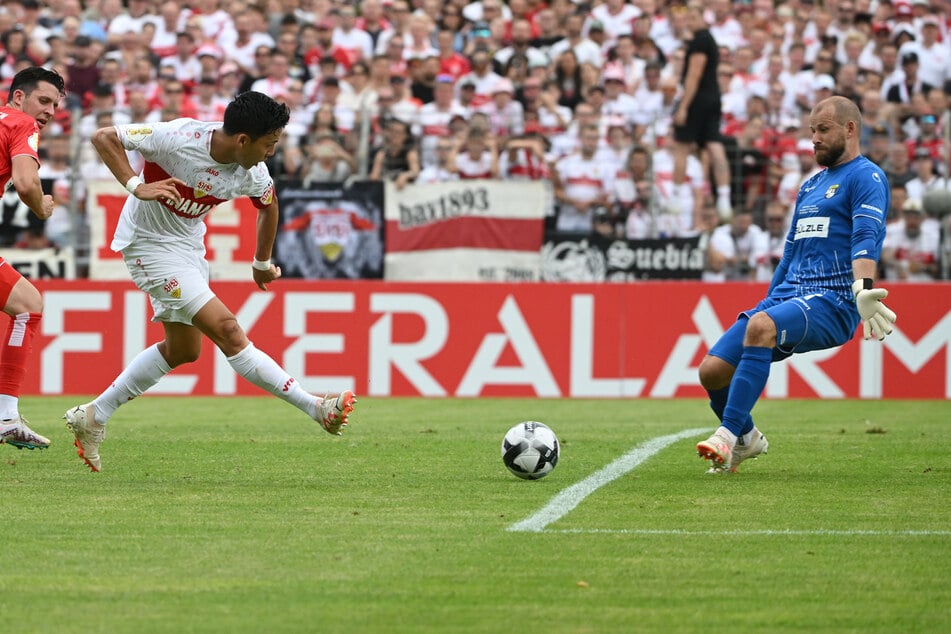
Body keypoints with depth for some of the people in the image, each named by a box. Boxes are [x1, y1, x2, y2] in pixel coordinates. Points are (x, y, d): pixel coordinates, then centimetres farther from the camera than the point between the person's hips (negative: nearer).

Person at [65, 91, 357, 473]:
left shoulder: (252, 174, -11)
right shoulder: (179, 138, -29)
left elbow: (268, 206, 13)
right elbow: (104, 137, -23)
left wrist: (262, 264, 23)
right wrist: (136, 186, -34)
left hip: (189, 245, 8)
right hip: (150, 244, -8)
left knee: (182, 350, 16)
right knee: (226, 329, -16)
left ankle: (94, 417, 26)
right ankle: (315, 408, -16)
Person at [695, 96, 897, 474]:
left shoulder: (865, 177, 0)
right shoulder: (810, 186, 26)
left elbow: (865, 237, -18)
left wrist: (863, 288, -35)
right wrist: (768, 303, 29)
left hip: (833, 301, -8)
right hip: (788, 296, 8)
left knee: (761, 326, -38)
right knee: (712, 370, -6)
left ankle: (728, 434, -40)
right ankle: (747, 440, 22)